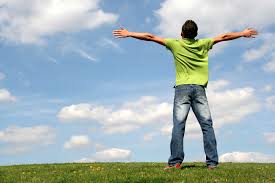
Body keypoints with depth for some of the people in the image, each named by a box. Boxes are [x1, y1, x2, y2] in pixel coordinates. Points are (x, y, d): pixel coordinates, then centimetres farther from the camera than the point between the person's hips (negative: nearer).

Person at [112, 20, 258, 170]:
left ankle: (175, 161, -13)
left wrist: (129, 34, 16)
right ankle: (212, 162, -2)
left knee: (178, 125, -6)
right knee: (207, 125, 1)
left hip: (182, 88, -1)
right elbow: (224, 37, 23)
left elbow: (150, 37, 8)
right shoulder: (203, 44, 11)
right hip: (199, 88, 2)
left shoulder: (175, 44, 6)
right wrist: (243, 33, 38)